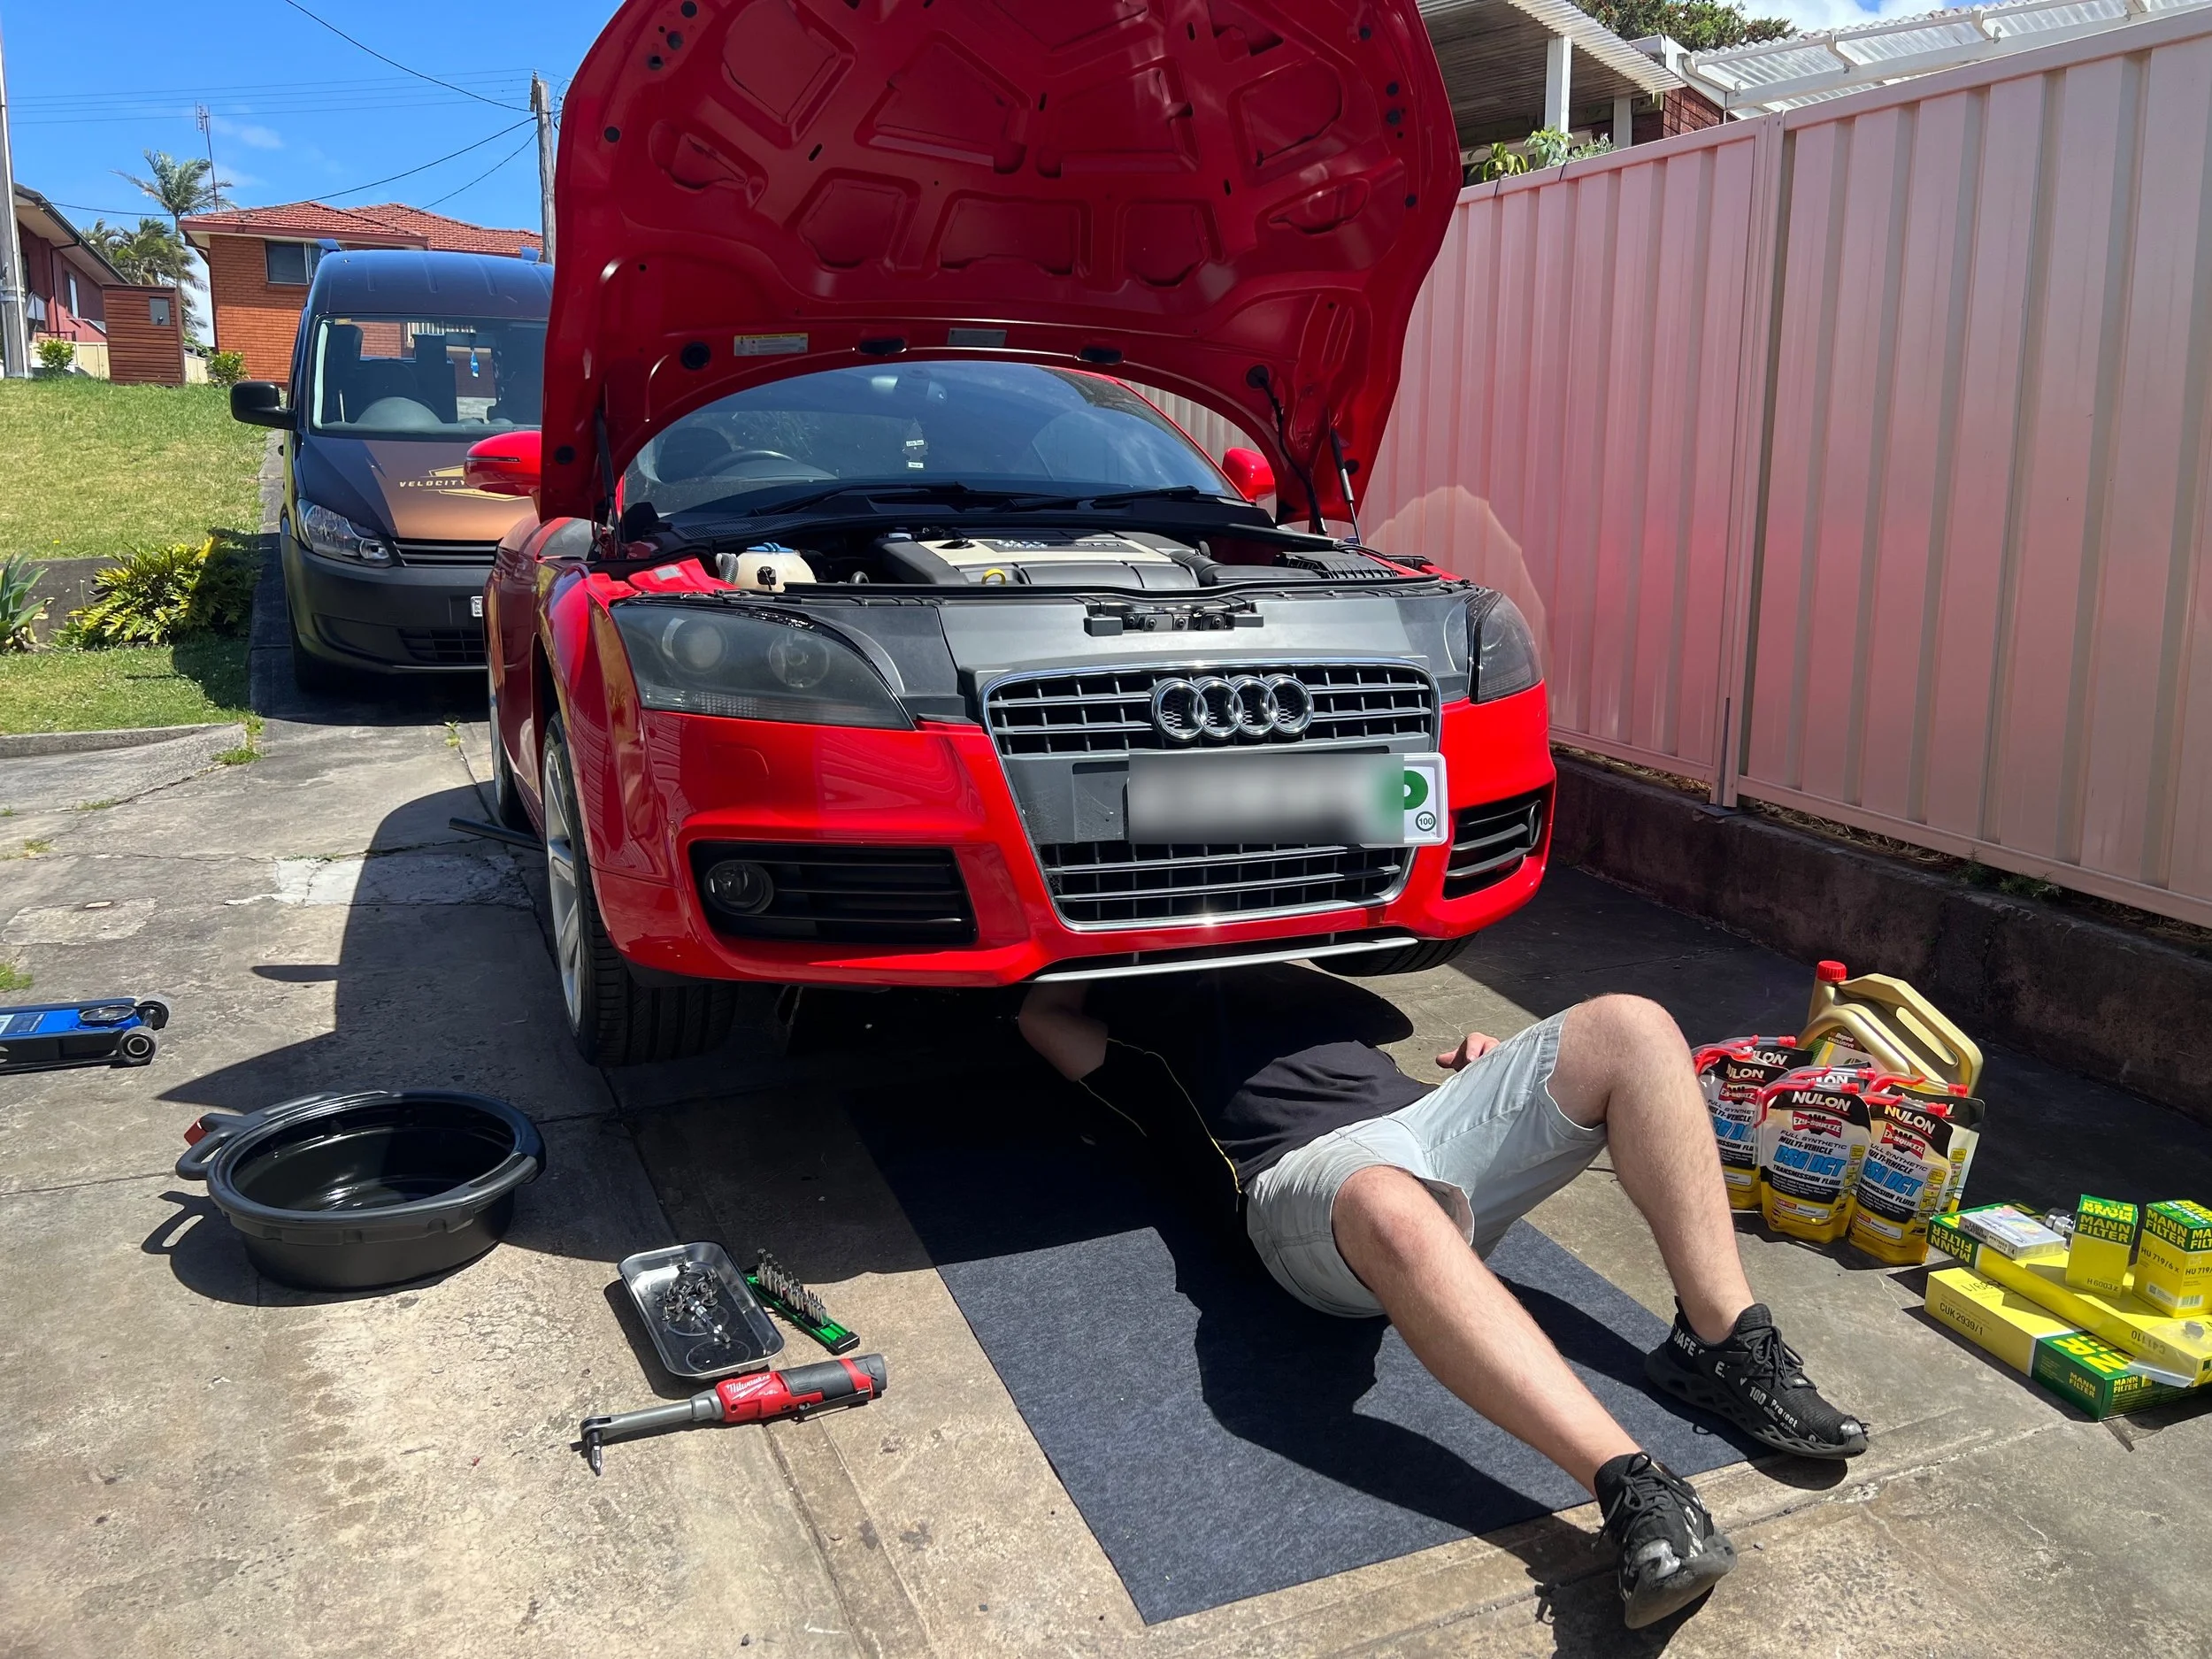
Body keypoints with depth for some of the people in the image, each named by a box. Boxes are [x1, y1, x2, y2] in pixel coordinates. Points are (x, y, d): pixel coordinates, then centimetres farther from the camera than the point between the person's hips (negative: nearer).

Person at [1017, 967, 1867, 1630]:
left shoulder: (1294, 978, 40)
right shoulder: (1140, 1012, 27)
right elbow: (1042, 1011, 14)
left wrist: (1489, 1064, 15)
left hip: (1429, 1116, 6)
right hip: (1303, 1166, -6)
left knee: (1627, 1025, -14)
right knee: (1391, 1208, -43)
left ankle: (1721, 1339, -21)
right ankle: (1631, 1487, -50)